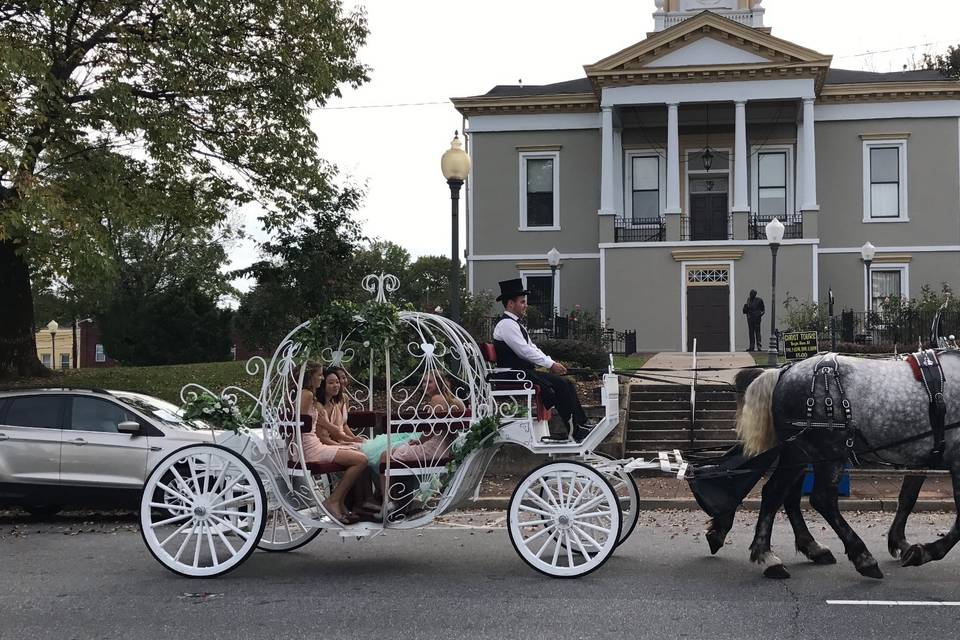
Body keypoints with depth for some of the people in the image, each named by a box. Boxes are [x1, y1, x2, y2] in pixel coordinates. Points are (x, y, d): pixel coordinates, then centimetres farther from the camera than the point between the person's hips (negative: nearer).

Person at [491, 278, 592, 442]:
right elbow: (524, 351, -19)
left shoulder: (515, 324, 19)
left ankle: (581, 425, -6)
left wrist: (552, 363, 4)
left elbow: (532, 348, 18)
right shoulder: (506, 324, -14)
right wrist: (551, 364, -14)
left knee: (566, 384, -1)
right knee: (560, 385, -20)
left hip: (525, 371, 10)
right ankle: (576, 431, -16)